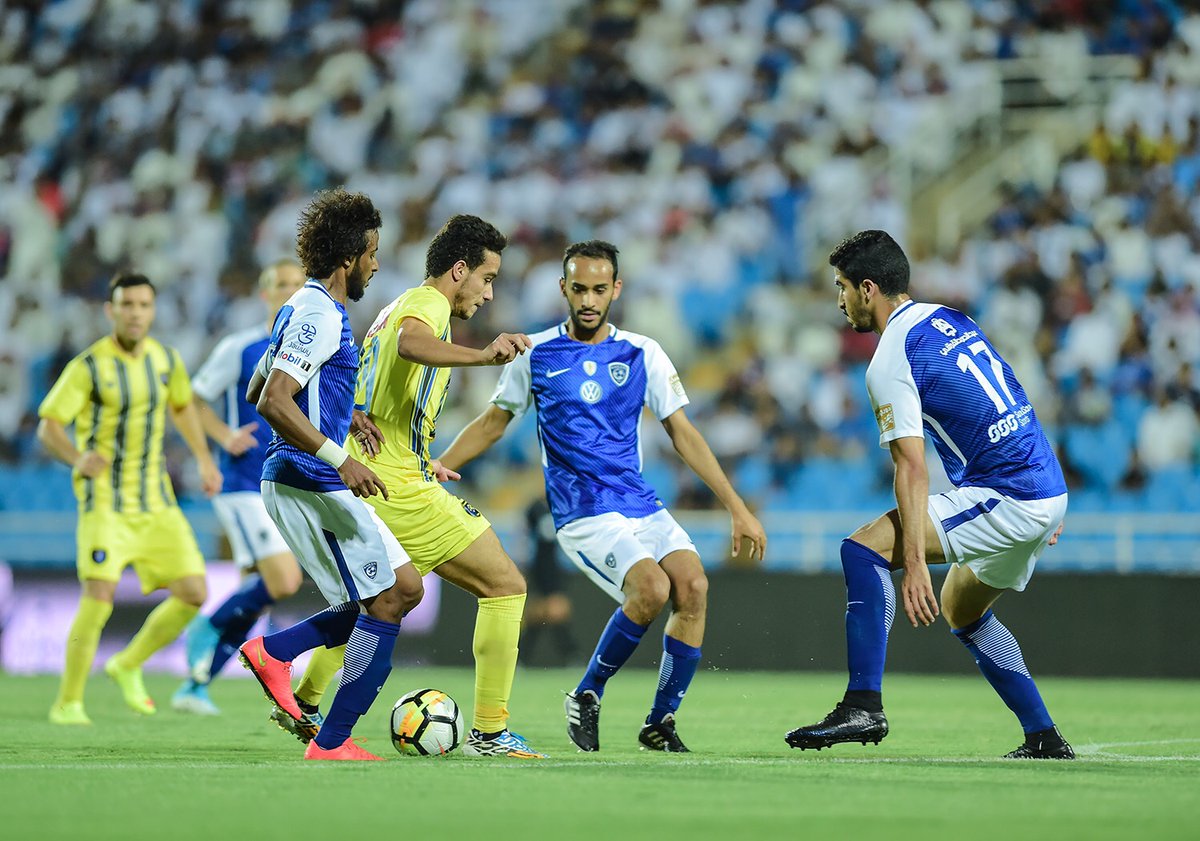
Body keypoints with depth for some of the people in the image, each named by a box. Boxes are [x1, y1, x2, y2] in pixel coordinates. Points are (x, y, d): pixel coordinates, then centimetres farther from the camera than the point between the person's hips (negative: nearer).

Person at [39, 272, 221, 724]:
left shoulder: (166, 359, 5)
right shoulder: (88, 366, -12)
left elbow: (183, 406, 25)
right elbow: (48, 427, -13)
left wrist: (204, 459, 18)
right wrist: (77, 458, -33)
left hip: (156, 501, 5)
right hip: (105, 501, -5)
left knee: (193, 594, -2)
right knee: (99, 595, -21)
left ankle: (128, 665, 21)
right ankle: (68, 702, -7)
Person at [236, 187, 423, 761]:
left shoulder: (303, 308, 17)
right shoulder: (321, 314, -15)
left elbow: (256, 391, 26)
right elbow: (273, 402, -25)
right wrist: (339, 458, -30)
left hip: (295, 482, 10)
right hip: (313, 483, -10)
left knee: (402, 590, 11)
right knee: (390, 598, -6)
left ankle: (272, 652, 7)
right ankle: (331, 745, -5)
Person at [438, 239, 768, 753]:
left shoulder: (642, 354, 6)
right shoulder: (536, 354, 2)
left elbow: (682, 434, 9)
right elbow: (494, 422, 13)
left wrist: (738, 509, 5)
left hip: (643, 507, 3)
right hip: (582, 515, -3)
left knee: (693, 587, -21)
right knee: (653, 588, -28)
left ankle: (660, 724, -5)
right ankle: (586, 697, -7)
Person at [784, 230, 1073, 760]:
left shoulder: (890, 362, -11)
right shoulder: (947, 319, 16)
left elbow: (912, 468, -18)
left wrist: (915, 564, -22)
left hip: (1006, 499, -9)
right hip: (1049, 491, 9)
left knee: (864, 548, -13)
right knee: (962, 611, 25)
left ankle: (863, 706, -20)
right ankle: (1045, 739, 24)